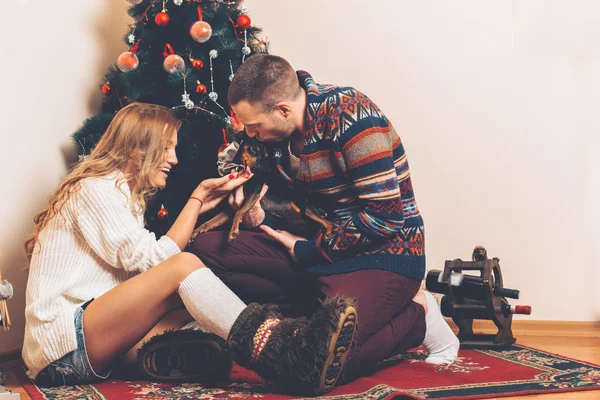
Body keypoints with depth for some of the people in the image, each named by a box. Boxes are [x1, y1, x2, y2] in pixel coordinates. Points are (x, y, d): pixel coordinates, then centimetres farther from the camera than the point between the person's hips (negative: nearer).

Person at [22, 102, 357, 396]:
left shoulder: (121, 193, 24)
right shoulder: (94, 188, -5)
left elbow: (151, 263, 10)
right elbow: (152, 260, -13)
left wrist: (201, 202, 6)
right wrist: (197, 199, -5)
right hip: (62, 348, -9)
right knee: (184, 267, -25)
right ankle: (282, 354, -43)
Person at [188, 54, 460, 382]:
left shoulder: (351, 117, -21)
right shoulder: (282, 129, 3)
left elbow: (385, 216, -23)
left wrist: (309, 251, -14)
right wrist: (261, 217, -7)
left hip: (383, 252, -8)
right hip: (318, 243, 8)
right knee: (208, 248, -6)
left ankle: (417, 315, 0)